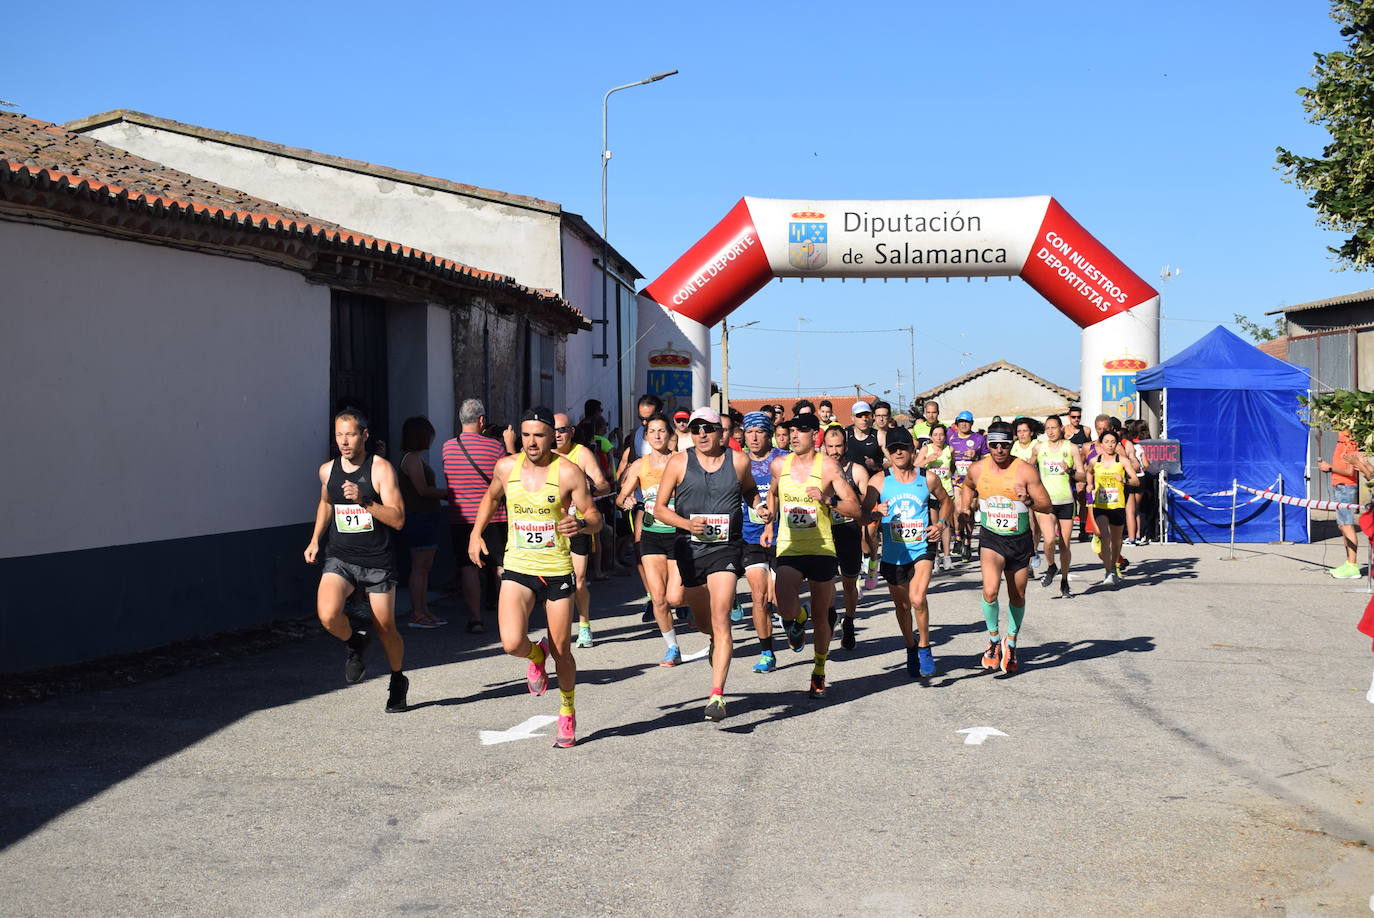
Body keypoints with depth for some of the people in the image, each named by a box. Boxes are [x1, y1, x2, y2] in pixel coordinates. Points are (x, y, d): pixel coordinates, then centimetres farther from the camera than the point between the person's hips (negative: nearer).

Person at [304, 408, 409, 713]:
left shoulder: (381, 469, -10)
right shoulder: (327, 470, 4)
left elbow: (398, 519, -16)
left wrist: (363, 501, -28)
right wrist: (315, 540, 18)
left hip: (378, 562, -3)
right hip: (340, 558, 3)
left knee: (385, 628, 6)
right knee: (328, 615, -23)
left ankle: (398, 681, 33)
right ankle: (355, 643, 10)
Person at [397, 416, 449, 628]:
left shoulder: (417, 458, 19)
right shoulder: (411, 458, -13)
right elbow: (423, 490, -18)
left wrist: (445, 494, 10)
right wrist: (448, 492, -10)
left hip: (426, 517, 10)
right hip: (418, 518, -10)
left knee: (425, 567, 12)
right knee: (420, 566, -8)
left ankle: (424, 611, 16)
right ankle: (417, 614, -6)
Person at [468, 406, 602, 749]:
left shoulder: (568, 472, -10)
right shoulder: (506, 467, 0)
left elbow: (595, 518, -6)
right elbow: (491, 497, 22)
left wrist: (580, 524, -28)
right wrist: (476, 533, 11)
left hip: (558, 571, -2)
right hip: (517, 569, 2)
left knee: (561, 652, 7)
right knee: (512, 643, -19)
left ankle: (567, 713, 34)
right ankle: (536, 655, 20)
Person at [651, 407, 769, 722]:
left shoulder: (738, 461, 2)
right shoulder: (679, 463, 0)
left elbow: (749, 489, 23)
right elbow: (660, 508, 3)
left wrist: (758, 507, 1)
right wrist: (688, 524, -14)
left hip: (726, 547, -2)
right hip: (690, 548, 2)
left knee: (720, 620, -16)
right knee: (702, 621, 16)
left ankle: (717, 695, -18)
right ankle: (717, 642, 54)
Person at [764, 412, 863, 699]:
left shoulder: (828, 466, -6)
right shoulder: (779, 465, 5)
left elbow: (855, 508, -8)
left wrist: (827, 499, -23)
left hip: (822, 549, -2)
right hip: (788, 548, 2)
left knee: (820, 616, 9)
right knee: (786, 609, -20)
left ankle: (819, 672, 30)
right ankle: (798, 621, 18)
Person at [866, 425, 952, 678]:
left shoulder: (928, 478, -1)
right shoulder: (879, 481, -3)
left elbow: (946, 502, 16)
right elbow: (863, 512, -4)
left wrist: (941, 523, -1)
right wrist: (878, 513, -26)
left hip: (922, 548, -2)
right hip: (893, 553, 2)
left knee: (917, 598, -21)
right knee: (902, 605, 14)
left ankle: (924, 648, 1)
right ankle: (911, 649, 38)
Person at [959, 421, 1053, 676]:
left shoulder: (1025, 471, -11)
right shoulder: (977, 469, -3)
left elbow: (1047, 506, -10)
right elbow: (967, 486, 22)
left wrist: (1029, 501, -29)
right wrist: (965, 508, 9)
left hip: (1020, 540, 0)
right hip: (991, 538, 0)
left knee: (1017, 597, 14)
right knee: (990, 591, -22)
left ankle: (1011, 642, 38)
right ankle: (994, 638, 3)